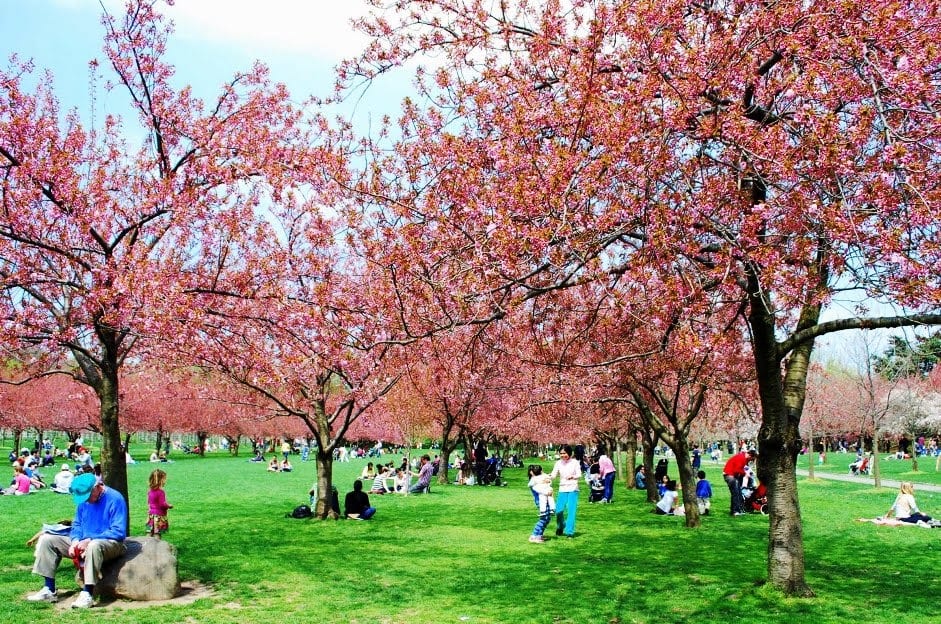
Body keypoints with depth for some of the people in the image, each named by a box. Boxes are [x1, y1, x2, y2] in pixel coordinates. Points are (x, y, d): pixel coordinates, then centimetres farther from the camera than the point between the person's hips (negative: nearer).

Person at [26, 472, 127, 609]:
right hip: (83, 543, 8)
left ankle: (87, 594, -36)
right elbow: (77, 524, 12)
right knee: (46, 539, 1)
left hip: (110, 544, -8)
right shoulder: (84, 500, 5)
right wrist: (75, 541, -11)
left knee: (94, 545, -42)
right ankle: (49, 591, -5)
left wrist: (90, 540, -25)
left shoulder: (115, 499, -17)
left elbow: (119, 532, -21)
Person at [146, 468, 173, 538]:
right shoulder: (161, 492, -19)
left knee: (149, 533, 8)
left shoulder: (150, 492, 6)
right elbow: (162, 504, -20)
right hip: (159, 516, -7)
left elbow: (148, 503, 15)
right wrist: (169, 506, -3)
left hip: (151, 515, 7)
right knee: (157, 534, -4)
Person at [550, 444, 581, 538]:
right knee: (559, 510, -2)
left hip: (573, 489, -2)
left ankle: (570, 532, -1)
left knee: (571, 510, -9)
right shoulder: (558, 463, 3)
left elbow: (579, 476, -8)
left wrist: (572, 477, -29)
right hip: (562, 489, 3)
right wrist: (549, 476, -25)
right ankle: (560, 528, 25)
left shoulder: (575, 462, -4)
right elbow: (553, 475, -2)